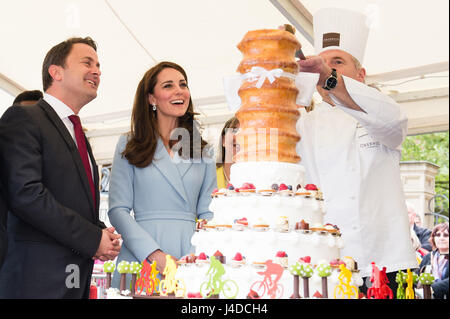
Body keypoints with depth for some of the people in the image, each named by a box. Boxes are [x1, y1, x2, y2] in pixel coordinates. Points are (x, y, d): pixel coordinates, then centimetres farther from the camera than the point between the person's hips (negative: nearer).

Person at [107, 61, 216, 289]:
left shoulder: (203, 151, 13)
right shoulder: (129, 145, 5)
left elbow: (207, 213, 10)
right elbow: (118, 210, -2)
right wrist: (156, 255, -15)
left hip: (191, 258, 2)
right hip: (141, 259, -2)